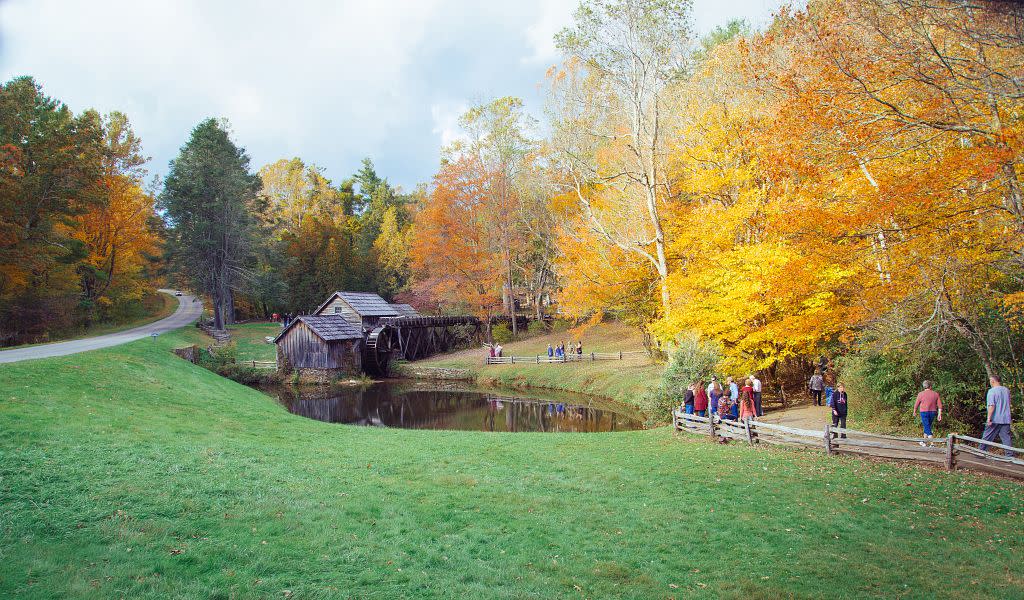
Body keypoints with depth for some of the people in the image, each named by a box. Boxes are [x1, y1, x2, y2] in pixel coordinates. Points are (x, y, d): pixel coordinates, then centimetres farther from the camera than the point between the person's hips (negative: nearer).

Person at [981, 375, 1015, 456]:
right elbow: (1008, 403, 21)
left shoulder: (992, 391, -13)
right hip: (1006, 419, 6)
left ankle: (981, 452, 12)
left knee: (987, 437, 4)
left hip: (995, 419, -5)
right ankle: (1010, 455, 3)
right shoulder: (1006, 390, 8)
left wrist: (989, 418, -19)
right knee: (1007, 438, 6)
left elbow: (991, 405, -20)